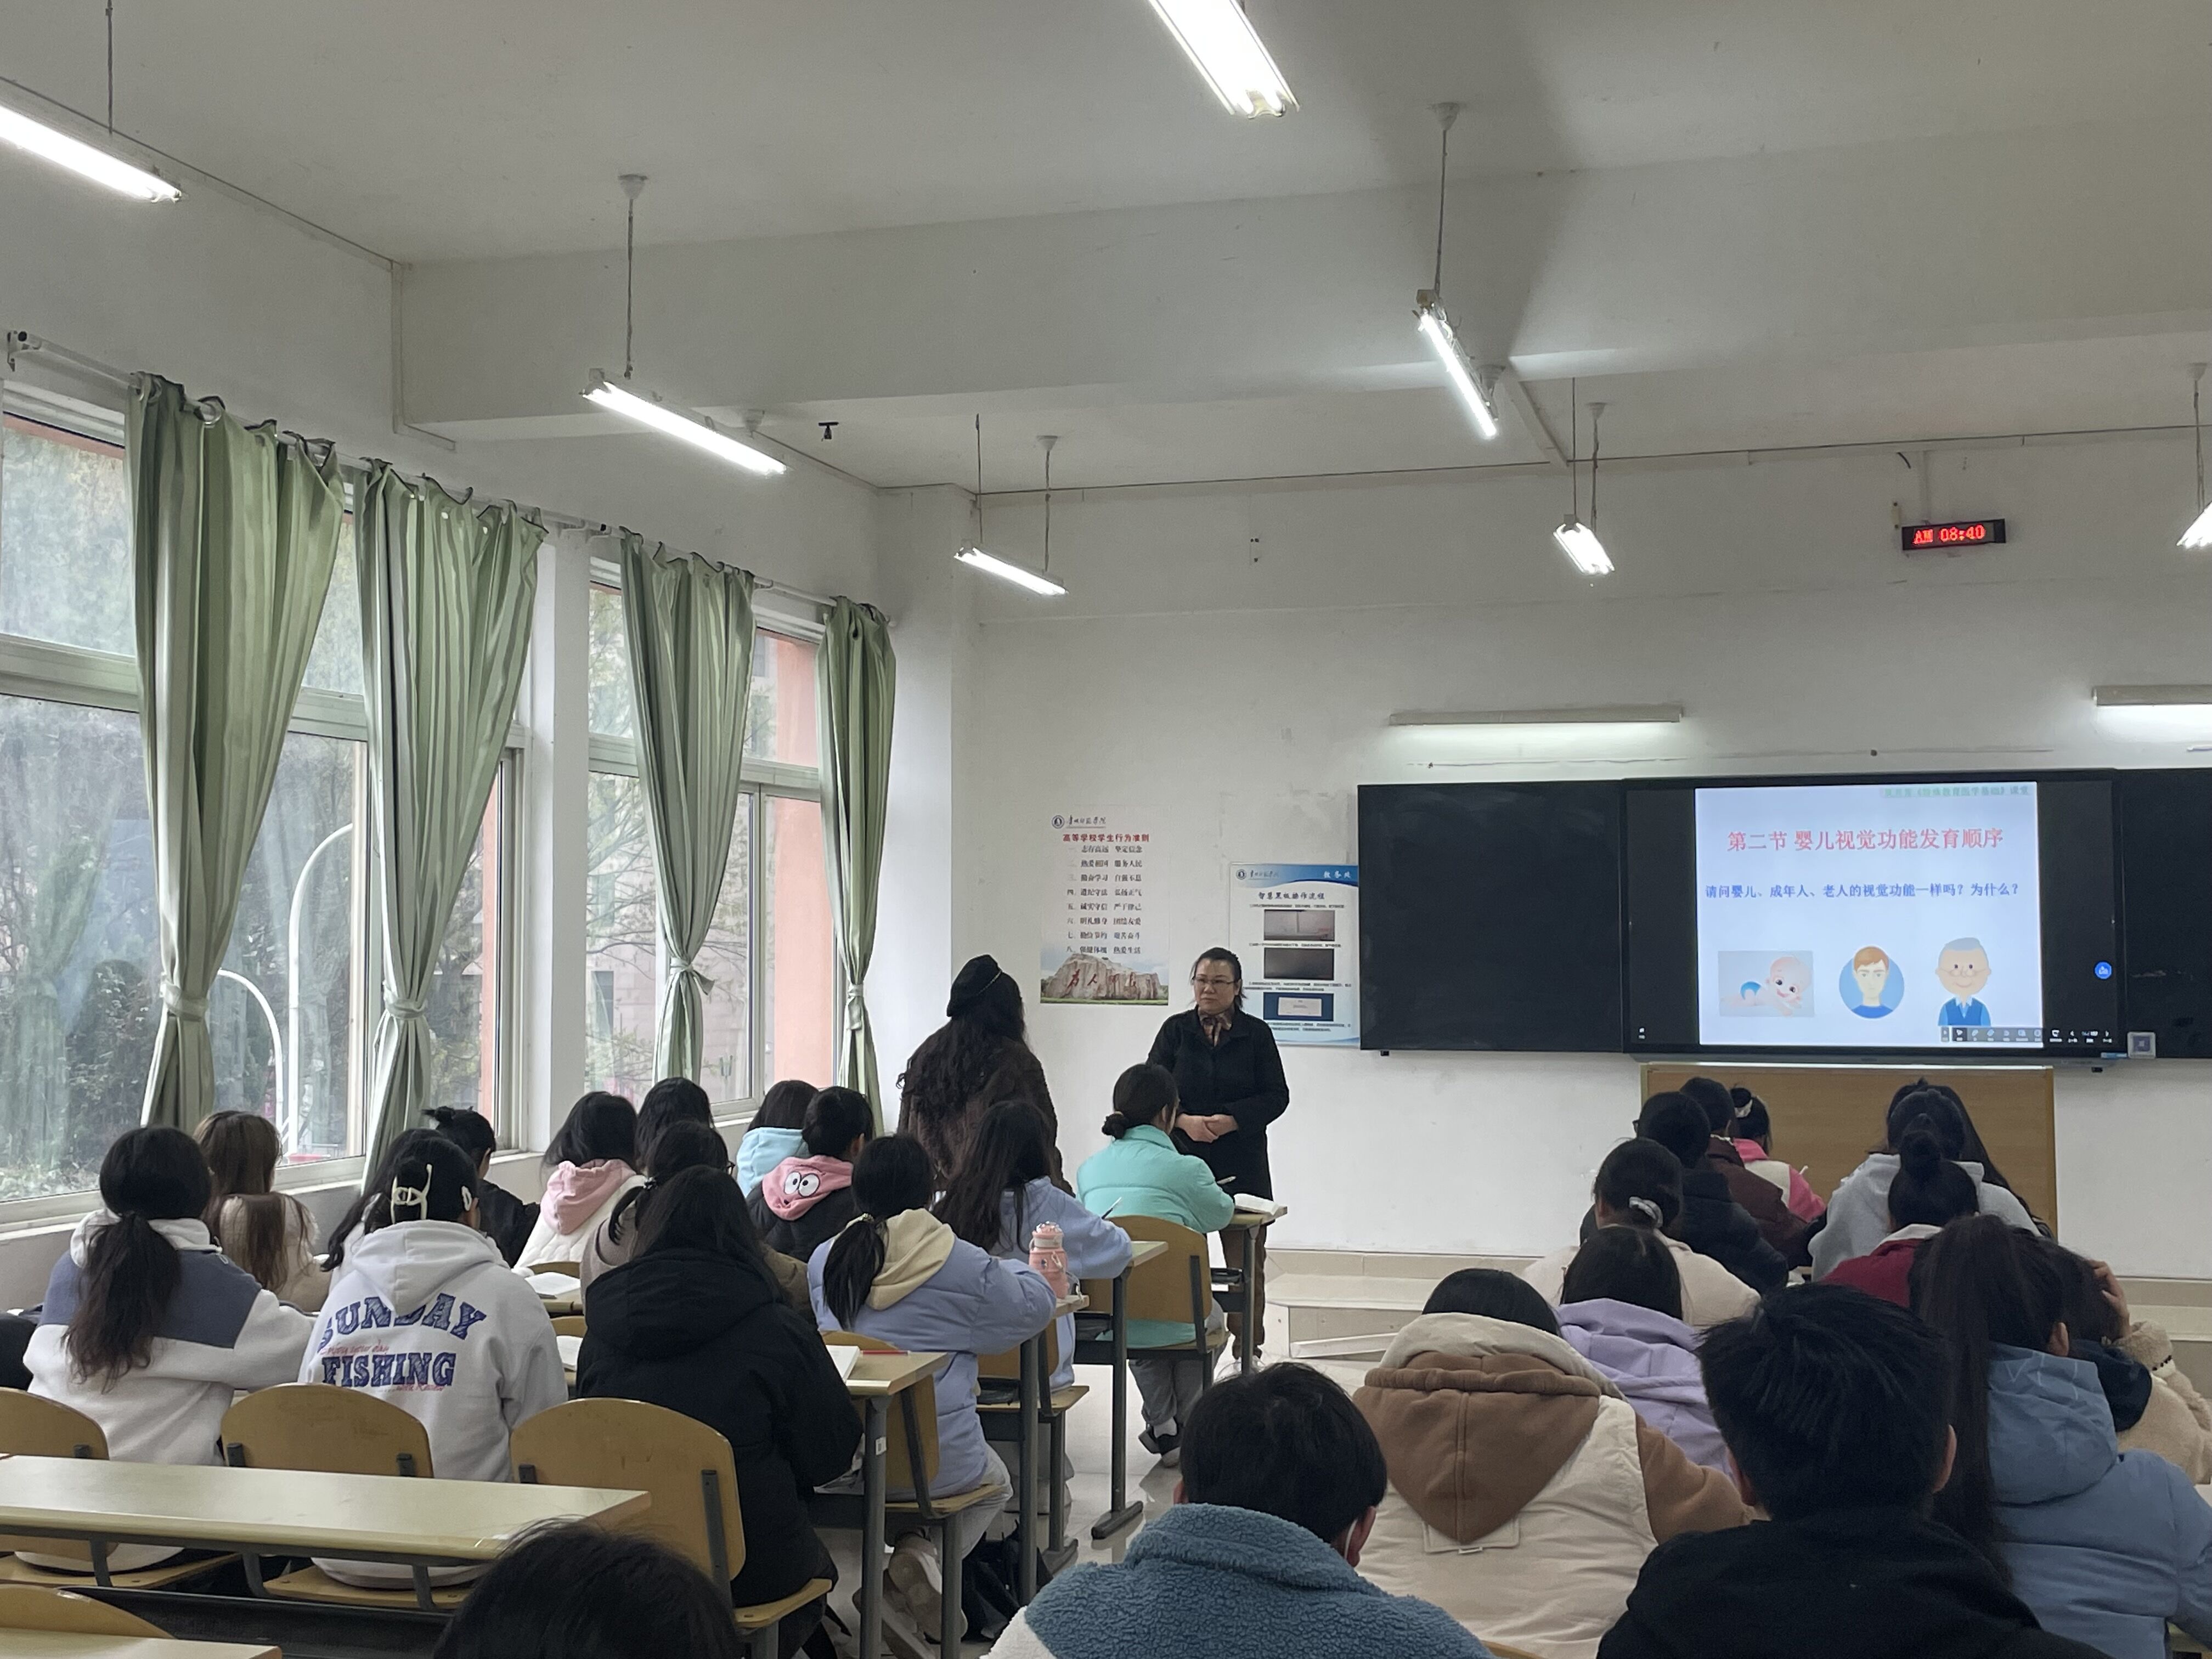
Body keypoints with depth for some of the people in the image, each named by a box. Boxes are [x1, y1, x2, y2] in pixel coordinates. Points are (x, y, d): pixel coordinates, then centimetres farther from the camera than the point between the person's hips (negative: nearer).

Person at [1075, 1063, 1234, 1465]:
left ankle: (1162, 1428, 41)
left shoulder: (1089, 1168, 4)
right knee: (1211, 1314, 33)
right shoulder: (1186, 1169, -9)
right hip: (1169, 1320, -4)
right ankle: (1186, 1427, 41)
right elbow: (1221, 1214, 12)